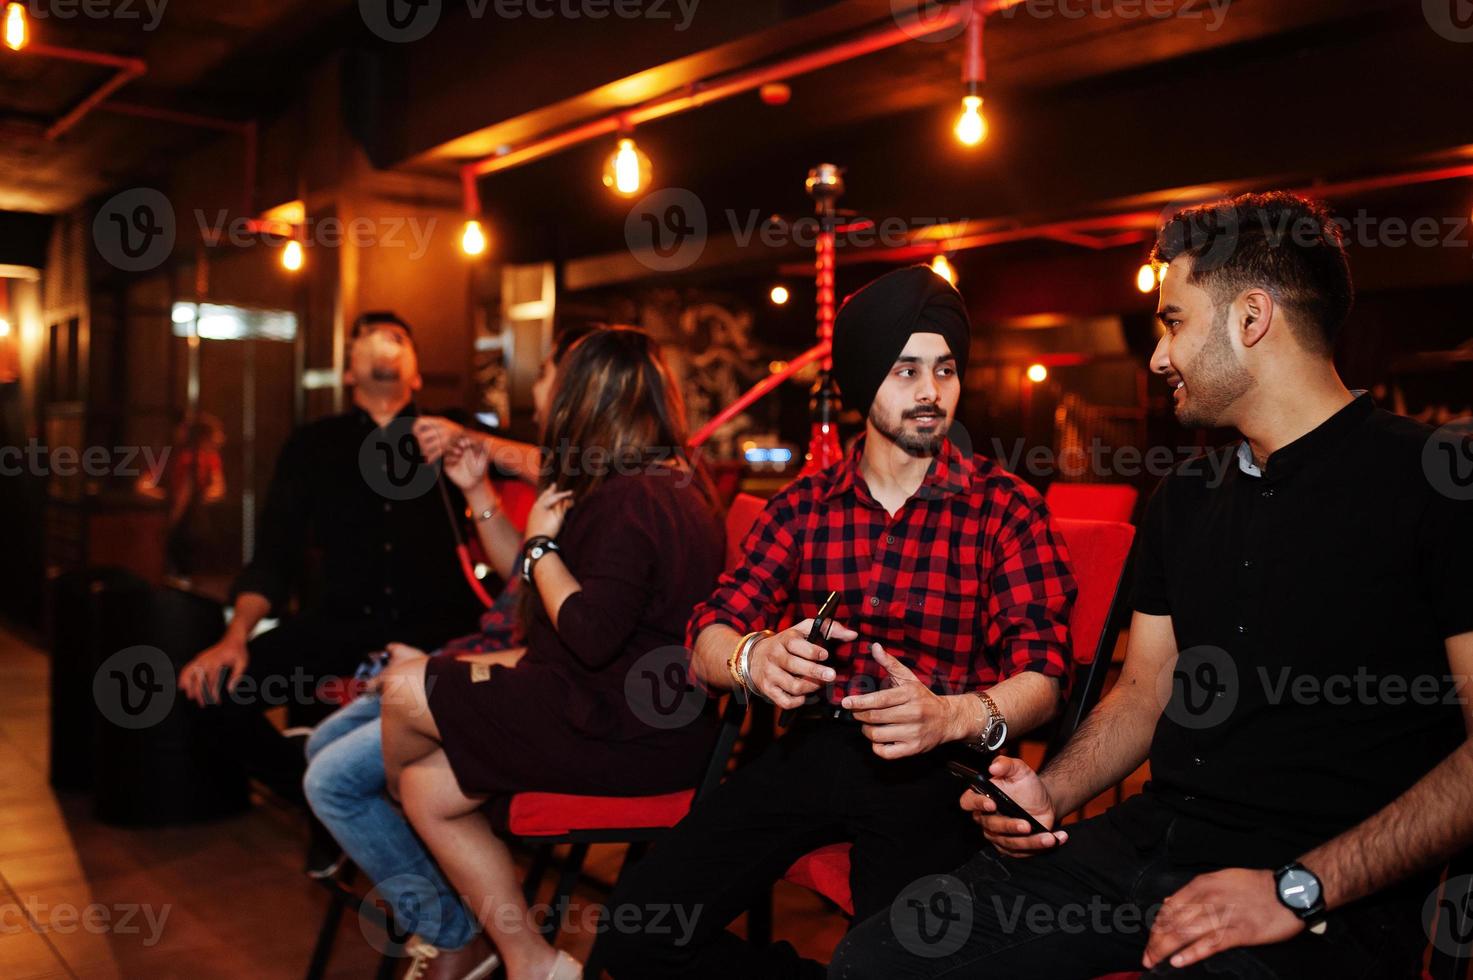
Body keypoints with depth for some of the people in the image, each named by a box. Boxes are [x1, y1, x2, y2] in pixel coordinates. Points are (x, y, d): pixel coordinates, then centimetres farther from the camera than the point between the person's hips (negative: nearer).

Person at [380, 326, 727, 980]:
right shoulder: (668, 483, 14)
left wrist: (542, 542, -10)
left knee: (405, 691, -3)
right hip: (643, 716, 10)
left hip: (627, 735, -10)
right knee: (428, 786, 8)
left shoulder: (630, 500, -18)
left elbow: (591, 636, -25)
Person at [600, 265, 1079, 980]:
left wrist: (953, 715, -31)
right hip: (814, 751, 3)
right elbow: (707, 640, 2)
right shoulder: (804, 506, 9)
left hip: (931, 766, -3)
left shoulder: (1005, 508, -1)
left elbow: (1041, 675, -9)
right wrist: (752, 658, -23)